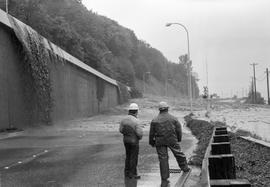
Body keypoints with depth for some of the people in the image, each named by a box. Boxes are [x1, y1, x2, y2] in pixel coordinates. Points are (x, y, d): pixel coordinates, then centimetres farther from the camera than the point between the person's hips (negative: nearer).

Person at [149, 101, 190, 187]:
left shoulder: (154, 120, -4)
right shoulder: (173, 119, -3)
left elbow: (151, 133, -1)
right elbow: (179, 130, 2)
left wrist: (151, 142, 13)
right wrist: (179, 139, 19)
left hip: (160, 142, 0)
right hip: (172, 140, 0)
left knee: (163, 159, 4)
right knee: (178, 153, 21)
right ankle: (184, 168, 41)